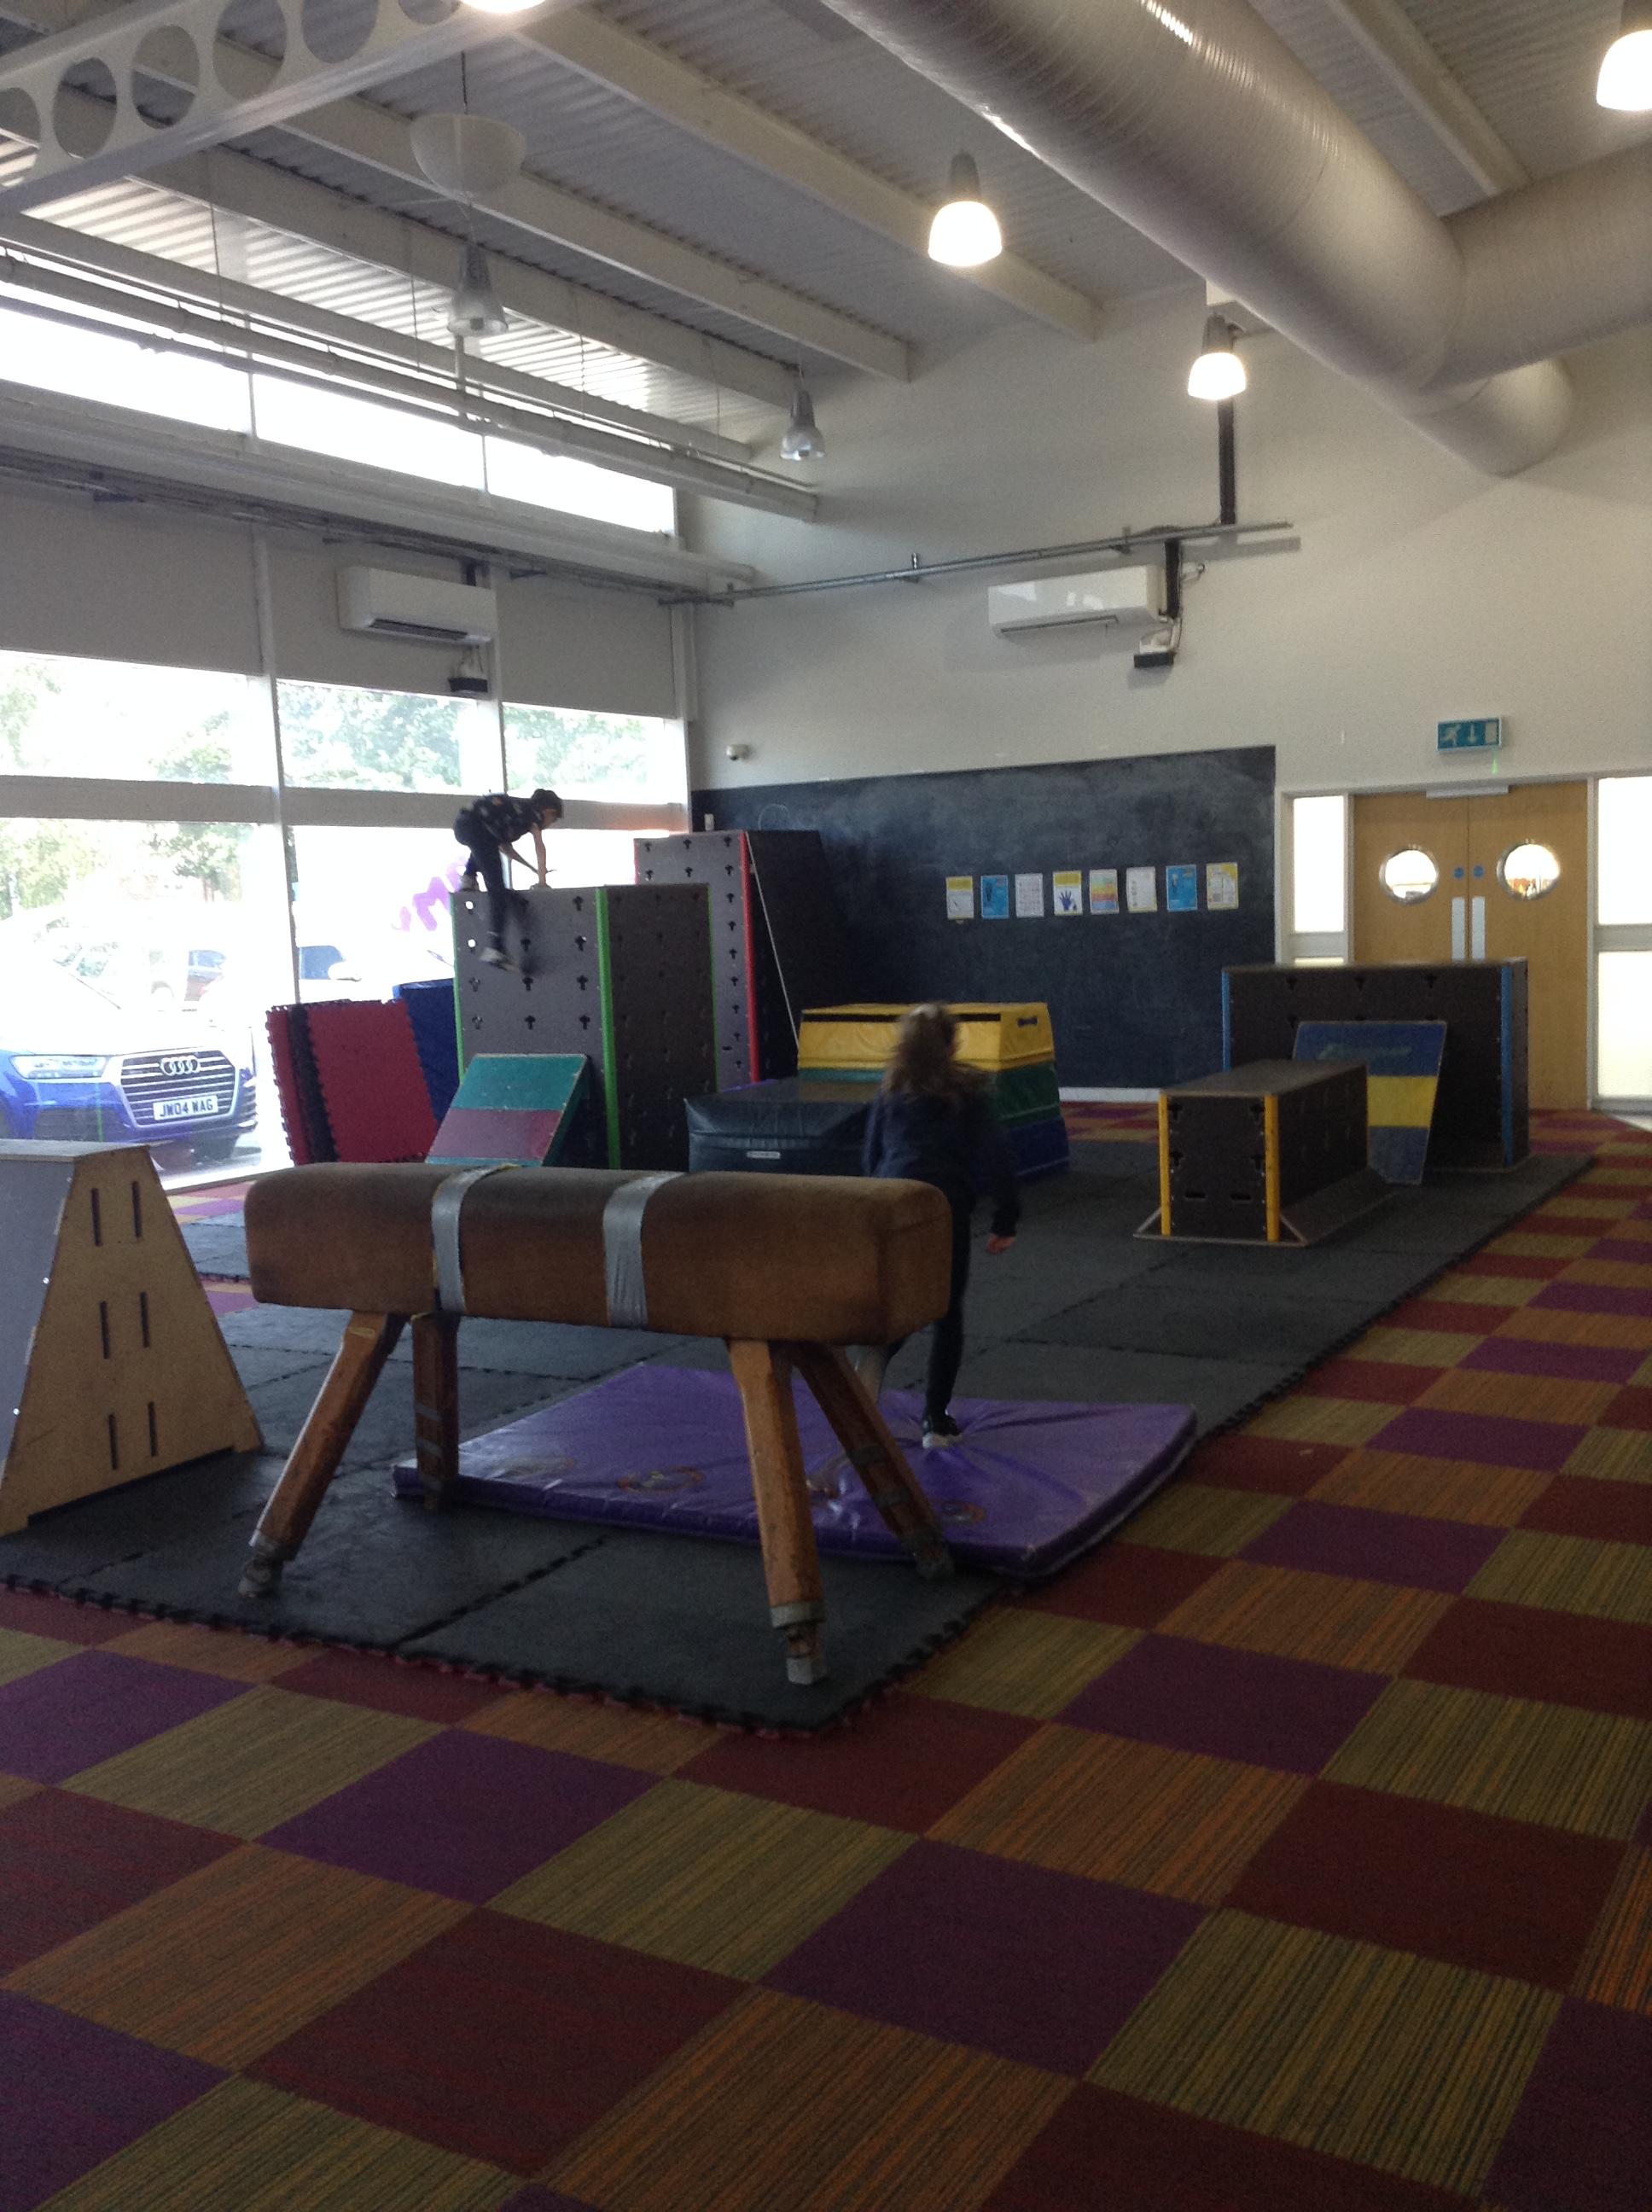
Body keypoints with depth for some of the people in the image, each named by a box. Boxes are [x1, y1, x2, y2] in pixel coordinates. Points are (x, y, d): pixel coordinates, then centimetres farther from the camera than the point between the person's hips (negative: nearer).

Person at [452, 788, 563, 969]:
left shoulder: (518, 808, 34)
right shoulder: (534, 812, 14)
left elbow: (504, 846, 36)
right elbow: (539, 847, 6)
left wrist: (532, 868, 36)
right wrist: (542, 881, 12)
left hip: (460, 825, 8)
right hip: (477, 827, -8)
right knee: (497, 889, -9)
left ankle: (469, 877, 20)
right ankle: (495, 948, -20)